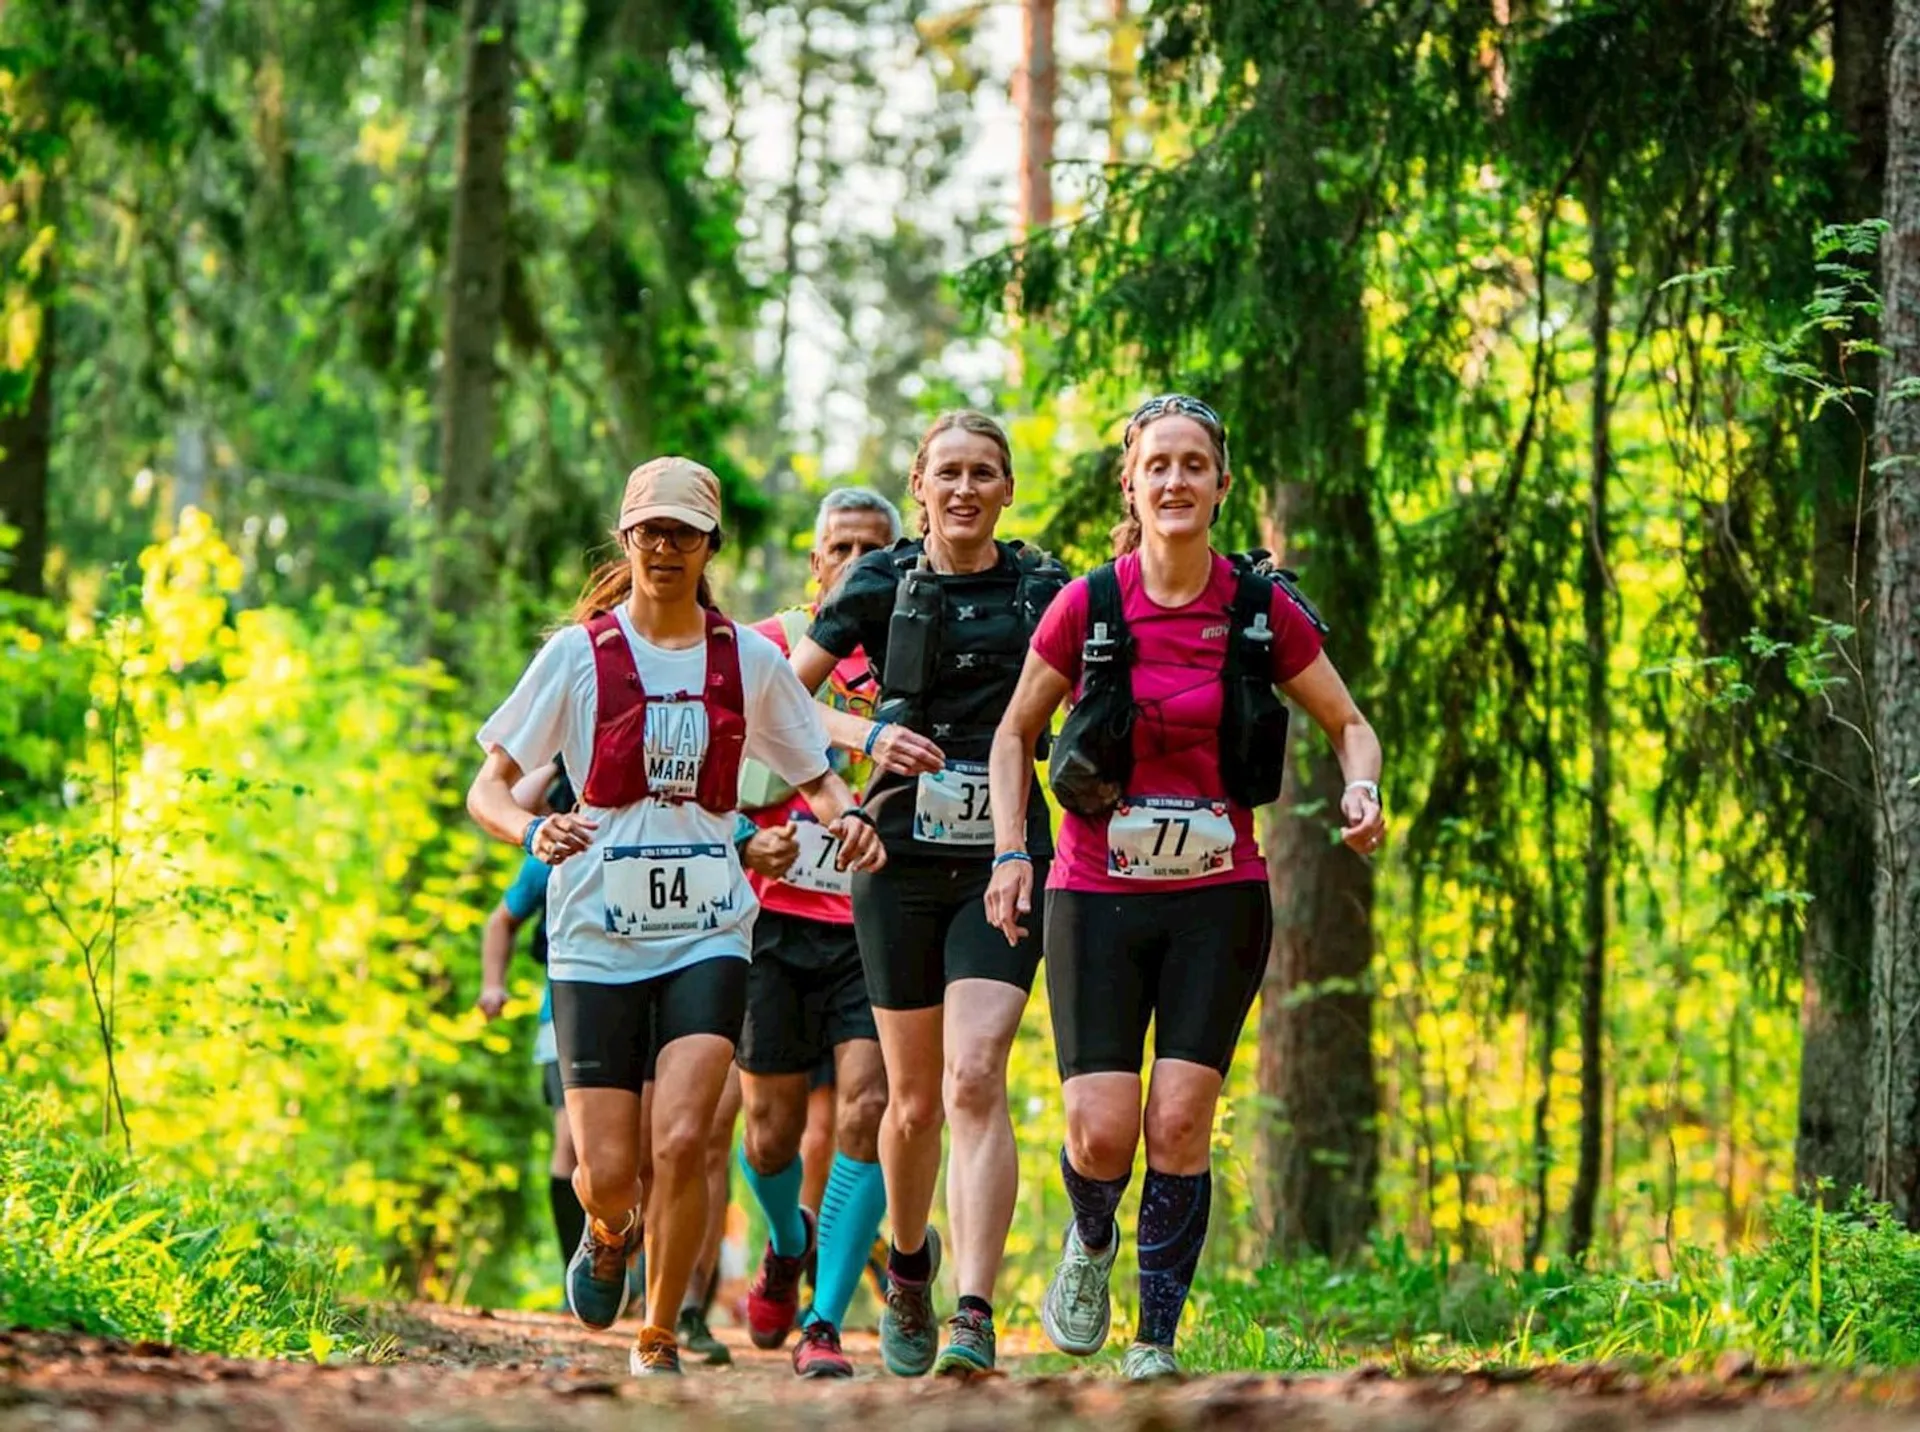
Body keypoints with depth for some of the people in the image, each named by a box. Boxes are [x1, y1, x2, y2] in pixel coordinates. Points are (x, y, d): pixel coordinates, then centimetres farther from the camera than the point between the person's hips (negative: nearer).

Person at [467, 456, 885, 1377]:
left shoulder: (749, 661, 5)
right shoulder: (579, 653, -1)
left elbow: (814, 777, 17)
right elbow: (486, 791, 0)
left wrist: (847, 817, -7)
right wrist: (533, 831, -22)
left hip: (708, 930, 1)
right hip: (597, 933, -1)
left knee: (681, 1141, -18)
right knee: (609, 1174, -3)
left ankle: (658, 1341, 2)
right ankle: (608, 1235, 36)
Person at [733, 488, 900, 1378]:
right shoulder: (764, 651, 3)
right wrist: (745, 840, -10)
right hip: (778, 919, 1)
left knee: (866, 1112, -17)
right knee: (773, 1133, 7)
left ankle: (824, 1325, -13)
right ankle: (788, 1244, 41)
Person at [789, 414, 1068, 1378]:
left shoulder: (1044, 591, 4)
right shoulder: (882, 585, 4)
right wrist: (866, 732, -9)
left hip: (1004, 862, -1)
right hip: (902, 859, 1)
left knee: (975, 1082, -18)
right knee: (915, 1100, 9)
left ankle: (975, 1323, -22)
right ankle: (908, 1268, 38)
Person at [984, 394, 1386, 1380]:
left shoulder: (1264, 612, -2)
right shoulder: (1086, 607, -3)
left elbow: (1349, 724, 11)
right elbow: (1014, 733, 10)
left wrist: (1362, 791, -10)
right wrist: (1011, 849, -2)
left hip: (1218, 899, 0)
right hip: (1096, 896, 0)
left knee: (1180, 1122, -9)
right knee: (1101, 1132, -9)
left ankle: (1157, 1344, 5)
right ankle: (1091, 1243, 27)